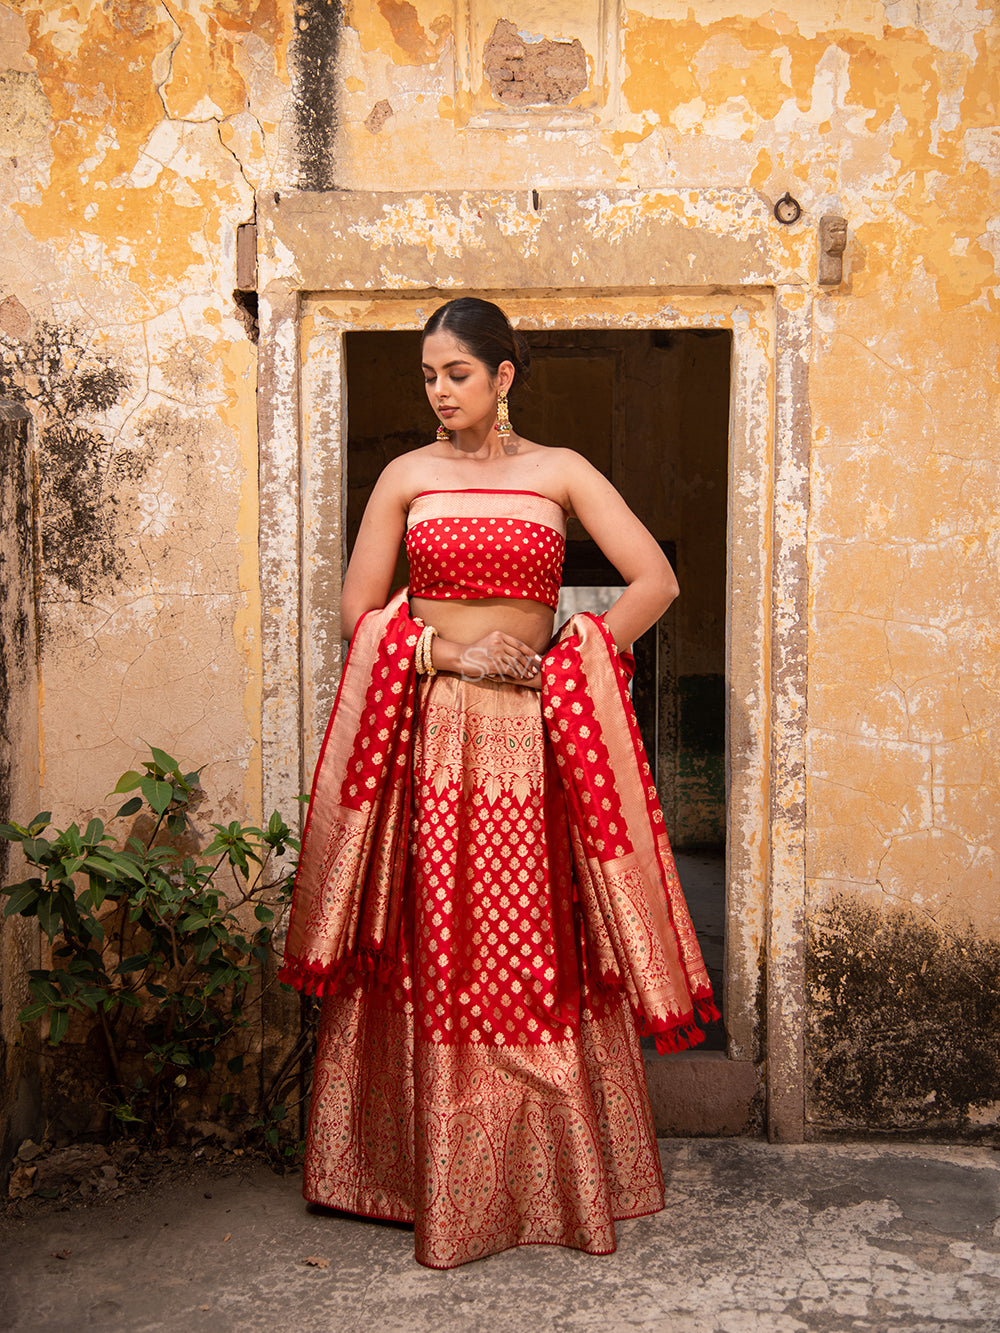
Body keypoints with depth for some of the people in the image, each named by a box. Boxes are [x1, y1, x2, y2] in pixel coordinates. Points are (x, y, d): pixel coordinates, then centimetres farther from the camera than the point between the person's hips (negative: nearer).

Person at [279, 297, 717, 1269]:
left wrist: (559, 661, -5)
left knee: (540, 949, 1)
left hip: (530, 731, -1)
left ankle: (556, 1181, 15)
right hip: (427, 732, 1)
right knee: (432, 954, 1)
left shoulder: (559, 472, 6)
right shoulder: (407, 475, 9)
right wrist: (447, 651, -8)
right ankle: (438, 1180, 13)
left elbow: (655, 581, 0)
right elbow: (358, 611, 7)